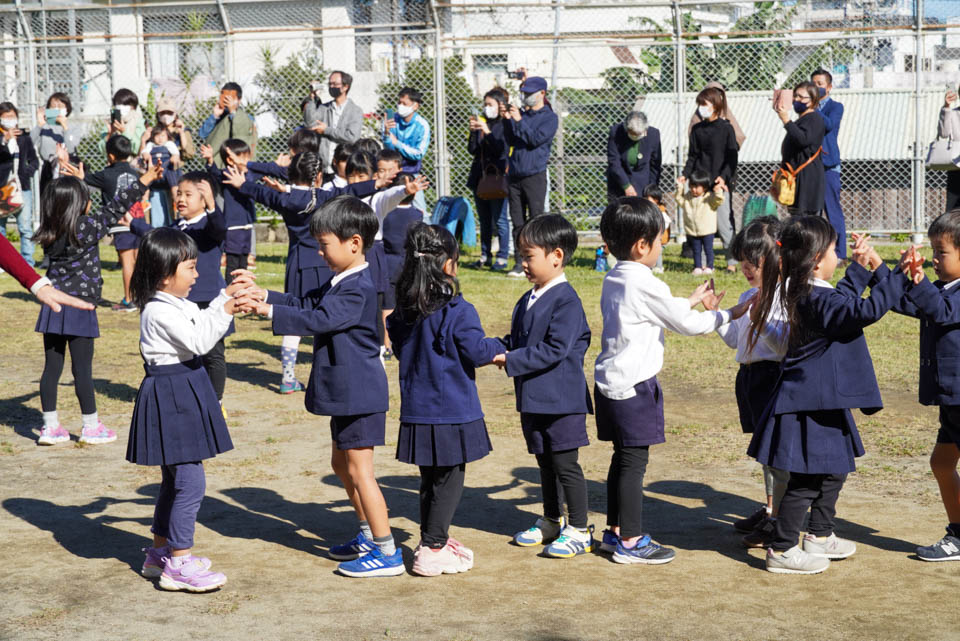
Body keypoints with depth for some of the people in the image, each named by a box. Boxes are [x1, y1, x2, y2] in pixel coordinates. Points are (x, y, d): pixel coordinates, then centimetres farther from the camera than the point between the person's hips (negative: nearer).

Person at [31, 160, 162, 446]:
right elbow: (115, 208, -8)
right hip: (79, 306, -6)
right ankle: (91, 427, 10)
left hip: (54, 305, 6)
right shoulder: (87, 228, -13)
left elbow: (66, 207, 23)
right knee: (82, 369, 2)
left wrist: (76, 183, 35)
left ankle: (50, 426, 15)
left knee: (52, 367, 9)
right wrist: (145, 180, -2)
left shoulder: (50, 232, 3)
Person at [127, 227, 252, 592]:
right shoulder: (160, 312, -19)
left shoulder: (177, 305, 11)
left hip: (182, 396, 11)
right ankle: (178, 565, -5)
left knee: (175, 480, 18)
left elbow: (203, 322, 22)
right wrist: (225, 312, -22)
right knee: (190, 482, -10)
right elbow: (199, 341, -22)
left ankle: (160, 553, 28)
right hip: (170, 398, -11)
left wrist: (226, 296, 13)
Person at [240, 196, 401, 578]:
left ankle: (387, 553, -1)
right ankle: (369, 535, 33)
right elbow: (308, 304, 17)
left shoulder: (358, 289, -21)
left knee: (359, 471, -7)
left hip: (359, 392, -11)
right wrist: (266, 296, 8)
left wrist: (271, 312, -26)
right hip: (347, 391, 11)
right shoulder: (341, 282, 11)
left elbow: (319, 320, -27)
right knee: (342, 464, 21)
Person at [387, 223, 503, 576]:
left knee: (430, 480, 18)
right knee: (448, 481, 2)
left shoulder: (403, 312, 3)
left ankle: (433, 539, 29)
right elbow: (477, 352, -14)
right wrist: (498, 347, 8)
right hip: (452, 411, -6)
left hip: (417, 410, 6)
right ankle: (432, 551, 3)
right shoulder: (458, 312, -17)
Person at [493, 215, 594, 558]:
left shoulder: (566, 300, -17)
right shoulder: (527, 301, 12)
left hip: (561, 399, -9)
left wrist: (511, 361, -21)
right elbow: (517, 339, 18)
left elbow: (555, 349, -23)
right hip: (533, 398, 9)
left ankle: (579, 531, 7)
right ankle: (552, 522, 31)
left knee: (565, 464, -2)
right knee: (545, 462, 18)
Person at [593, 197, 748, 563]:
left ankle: (615, 530, 24)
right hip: (633, 385, -9)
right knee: (634, 461, -3)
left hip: (610, 382, 9)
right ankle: (630, 542, 2)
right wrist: (730, 315, 2)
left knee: (623, 458, 16)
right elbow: (686, 324, -10)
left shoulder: (614, 280, 11)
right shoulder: (645, 285, -17)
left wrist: (693, 300, 30)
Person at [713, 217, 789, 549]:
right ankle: (770, 508, 30)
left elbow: (785, 347, -22)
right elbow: (735, 339, 21)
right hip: (750, 376, 10)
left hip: (773, 376, -10)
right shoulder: (748, 297, 14)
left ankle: (779, 521, 1)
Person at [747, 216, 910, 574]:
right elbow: (867, 310, -32)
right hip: (812, 403, -11)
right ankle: (782, 550, 4)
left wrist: (859, 269, 28)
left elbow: (843, 301, 28)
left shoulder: (807, 295, 9)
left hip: (822, 400, 11)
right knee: (807, 479, -4)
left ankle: (819, 536, 34)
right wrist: (900, 275, -27)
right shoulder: (818, 300, -22)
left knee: (834, 468, 22)